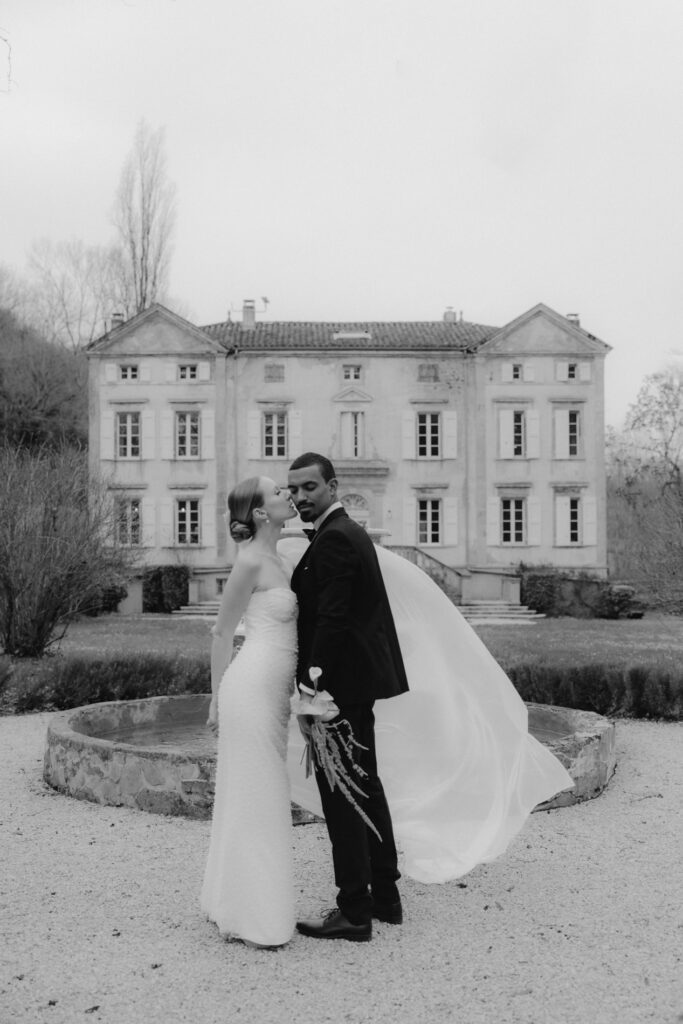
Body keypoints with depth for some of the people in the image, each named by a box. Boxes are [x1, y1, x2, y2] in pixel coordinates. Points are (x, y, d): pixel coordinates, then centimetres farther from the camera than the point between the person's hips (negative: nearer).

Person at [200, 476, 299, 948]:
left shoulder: (277, 561, 14)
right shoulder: (251, 561, -12)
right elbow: (222, 632, -7)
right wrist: (216, 698, -2)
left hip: (273, 690, 9)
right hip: (253, 685, -9)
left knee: (263, 798, 15)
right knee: (253, 798, -1)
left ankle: (243, 904, 28)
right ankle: (251, 916, 10)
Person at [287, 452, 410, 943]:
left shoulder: (333, 539, -16)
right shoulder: (352, 532, 15)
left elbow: (331, 621, -22)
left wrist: (310, 690, -21)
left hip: (340, 683, -11)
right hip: (360, 679, 11)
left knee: (341, 794, -3)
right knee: (364, 785, 17)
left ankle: (354, 912, 6)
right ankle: (385, 896, 29)